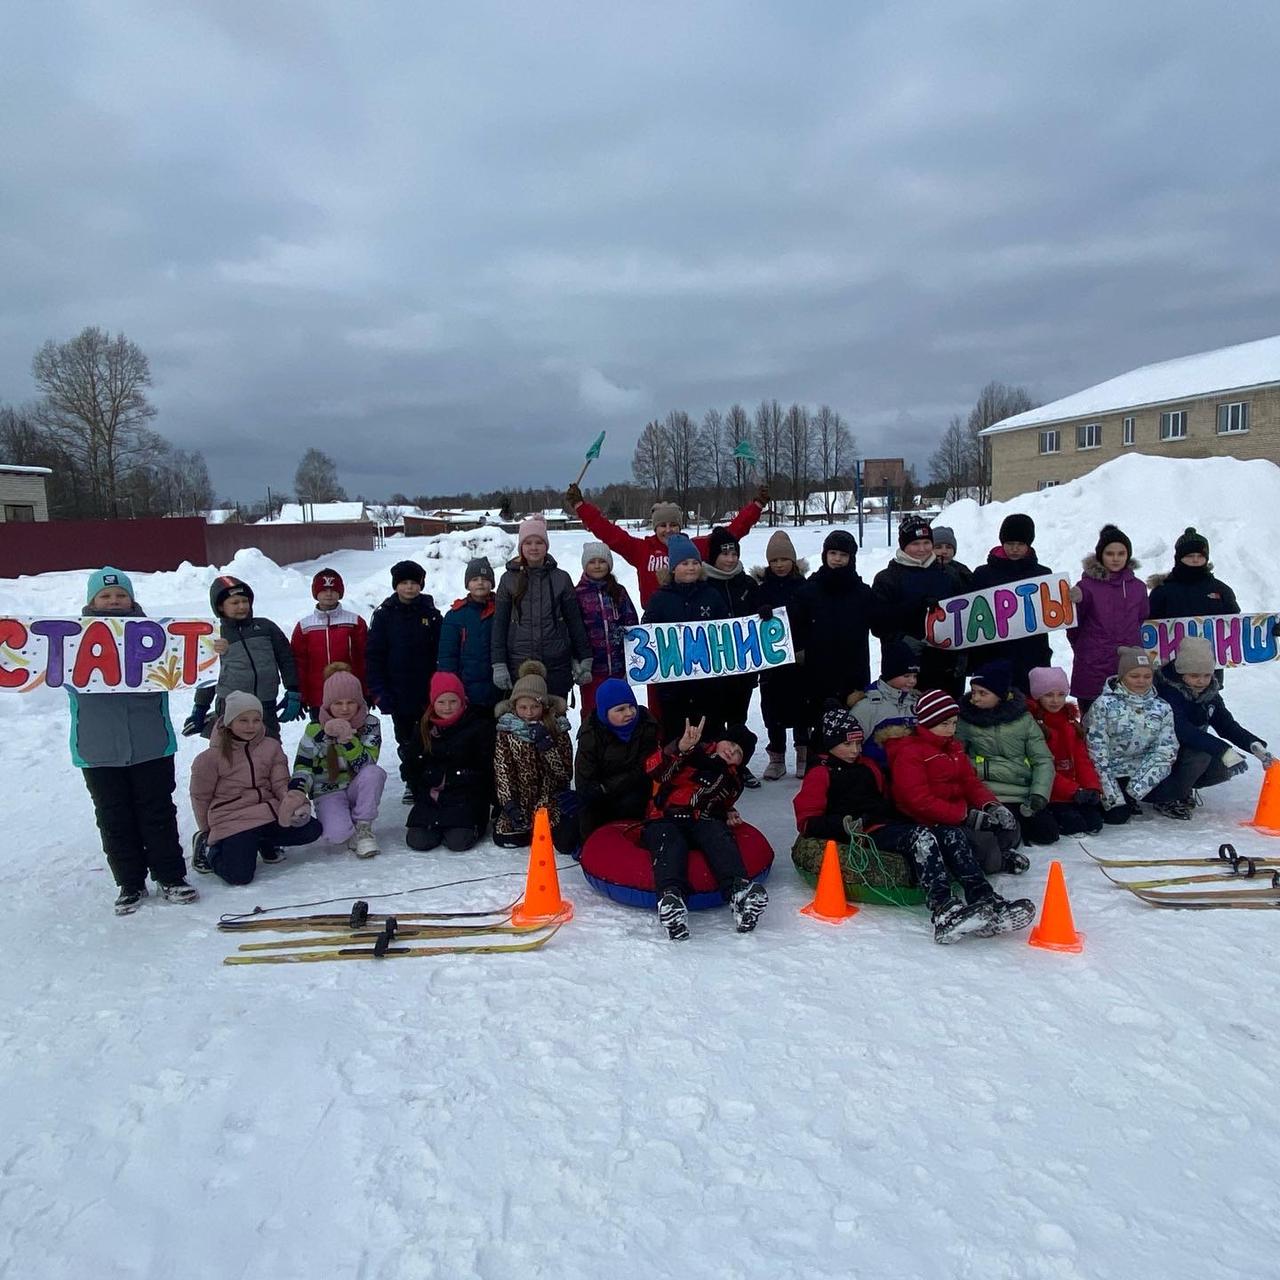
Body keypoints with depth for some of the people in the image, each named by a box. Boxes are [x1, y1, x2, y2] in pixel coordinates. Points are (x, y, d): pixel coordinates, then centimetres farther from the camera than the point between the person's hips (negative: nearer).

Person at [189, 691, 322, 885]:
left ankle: (264, 842, 11)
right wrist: (207, 831, 13)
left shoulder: (271, 747, 4)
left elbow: (281, 785, 5)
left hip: (269, 813, 4)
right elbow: (200, 797, 4)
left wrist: (294, 802, -17)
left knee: (312, 830, -14)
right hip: (232, 821, -4)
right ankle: (209, 848, 11)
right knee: (240, 875, -20)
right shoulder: (211, 757, -6)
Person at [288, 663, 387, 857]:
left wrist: (347, 739, -32)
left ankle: (363, 828, -15)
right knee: (337, 834, -33)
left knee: (375, 773, -34)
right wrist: (297, 791, -24)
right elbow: (302, 767, -2)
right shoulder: (315, 730, -7)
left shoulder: (371, 724, -7)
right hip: (328, 793, -2)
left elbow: (366, 764, -17)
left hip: (357, 789, 2)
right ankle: (351, 832, 5)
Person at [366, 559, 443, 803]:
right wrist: (378, 690, -8)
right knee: (406, 739, 11)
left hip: (427, 690, 0)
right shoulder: (384, 615, -1)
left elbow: (441, 654, 1)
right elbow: (374, 655, -1)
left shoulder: (431, 614, 0)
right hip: (398, 691, 1)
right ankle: (411, 783, 23)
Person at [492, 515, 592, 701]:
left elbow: (575, 621, 8)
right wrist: (499, 664, -2)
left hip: (557, 665, 0)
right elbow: (499, 623, 5)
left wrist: (584, 660, 5)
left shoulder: (561, 578, 5)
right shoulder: (509, 579, 5)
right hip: (519, 663, 0)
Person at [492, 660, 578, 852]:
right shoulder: (506, 730, -4)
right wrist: (509, 804, -17)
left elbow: (565, 773, -11)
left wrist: (546, 744, -23)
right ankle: (528, 827, 17)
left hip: (551, 801, -2)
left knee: (565, 843, -20)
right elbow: (502, 770, -7)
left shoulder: (557, 728, -5)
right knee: (504, 838, -14)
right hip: (519, 800, 2)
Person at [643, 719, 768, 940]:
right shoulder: (694, 754, 2)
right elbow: (654, 769, -14)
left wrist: (728, 814, 11)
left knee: (720, 835, -30)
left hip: (702, 823, 4)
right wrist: (680, 747, -30)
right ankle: (670, 896, -63)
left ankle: (739, 890, -54)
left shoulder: (733, 781, 23)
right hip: (664, 822, -4)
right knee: (672, 843, -37)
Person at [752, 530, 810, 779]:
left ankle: (804, 756, 18)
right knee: (773, 710, 5)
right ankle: (776, 759, 16)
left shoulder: (804, 585, 1)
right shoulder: (761, 587, 2)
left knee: (801, 708, 7)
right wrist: (760, 615, -25)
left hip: (800, 658, -1)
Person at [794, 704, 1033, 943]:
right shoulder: (820, 774, 7)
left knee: (955, 834, -17)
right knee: (921, 837, -34)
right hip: (866, 834, -7)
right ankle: (944, 913, -53)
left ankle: (987, 904, -36)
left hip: (891, 825, 7)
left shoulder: (868, 766, 28)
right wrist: (846, 824, -18)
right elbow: (806, 822, -2)